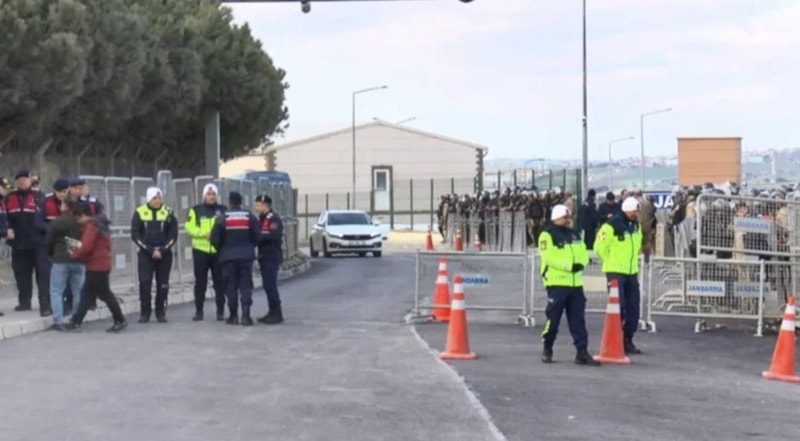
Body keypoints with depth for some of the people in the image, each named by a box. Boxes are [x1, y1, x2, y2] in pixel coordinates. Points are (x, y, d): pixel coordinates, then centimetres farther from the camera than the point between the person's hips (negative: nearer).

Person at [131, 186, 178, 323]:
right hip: (145, 254, -1)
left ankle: (161, 312, 11)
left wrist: (162, 250, -12)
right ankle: (145, 312, 0)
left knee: (163, 284, 3)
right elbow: (135, 235, -4)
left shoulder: (168, 213, 1)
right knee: (144, 282, -8)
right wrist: (150, 250, -12)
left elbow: (173, 235, 0)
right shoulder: (139, 212, -2)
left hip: (164, 254, 1)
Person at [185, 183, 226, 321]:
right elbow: (189, 227, -3)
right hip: (200, 250, 0)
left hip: (218, 251, 0)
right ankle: (198, 311, 9)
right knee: (200, 281, 3)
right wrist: (204, 233, -17)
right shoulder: (196, 210, 5)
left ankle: (220, 311, 10)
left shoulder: (223, 210, 8)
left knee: (219, 281, 3)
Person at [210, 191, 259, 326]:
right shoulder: (250, 217, 1)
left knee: (231, 286, 6)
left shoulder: (222, 218, -5)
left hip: (228, 256, -1)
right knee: (246, 285, 2)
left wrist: (222, 250, 15)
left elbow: (215, 239, -4)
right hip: (246, 255, 1)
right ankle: (246, 315, -9)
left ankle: (234, 316, 7)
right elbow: (257, 237, 1)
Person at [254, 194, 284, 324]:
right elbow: (261, 235, 17)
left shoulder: (274, 219, -11)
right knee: (268, 285, 10)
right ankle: (272, 312, 16)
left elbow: (271, 235, -25)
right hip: (264, 256, 9)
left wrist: (257, 236, -19)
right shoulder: (262, 219, 17)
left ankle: (277, 314, -8)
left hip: (272, 257, -9)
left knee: (270, 285, -11)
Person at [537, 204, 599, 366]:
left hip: (575, 283, 6)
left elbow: (584, 254, 15)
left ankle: (582, 352, 3)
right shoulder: (547, 235, -6)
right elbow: (548, 258, -16)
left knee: (578, 319, 3)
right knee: (553, 318, -1)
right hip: (556, 283, -6)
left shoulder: (575, 235, 17)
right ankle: (547, 349, 15)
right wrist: (569, 266, -20)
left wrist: (580, 264, -7)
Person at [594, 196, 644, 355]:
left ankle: (628, 341, 17)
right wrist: (611, 263, 0)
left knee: (633, 307, 7)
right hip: (615, 272, -7)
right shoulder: (611, 226, -14)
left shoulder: (636, 226, 10)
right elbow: (599, 247, -11)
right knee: (618, 306, -9)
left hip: (632, 272, 7)